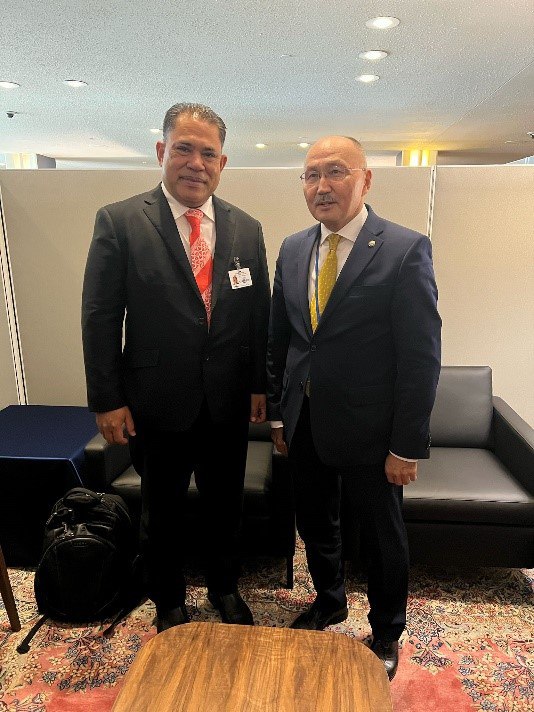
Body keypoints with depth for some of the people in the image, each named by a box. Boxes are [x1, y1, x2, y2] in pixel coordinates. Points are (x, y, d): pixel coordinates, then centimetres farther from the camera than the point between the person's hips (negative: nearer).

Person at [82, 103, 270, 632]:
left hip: (228, 404, 3)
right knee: (163, 513, 18)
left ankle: (224, 588, 47)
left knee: (225, 505, 20)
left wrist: (259, 385, 5)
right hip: (158, 404, -2)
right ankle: (169, 604, 44)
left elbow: (258, 313, 5)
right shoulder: (119, 221, -8)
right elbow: (100, 318, -8)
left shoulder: (246, 229, 2)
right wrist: (107, 400, -10)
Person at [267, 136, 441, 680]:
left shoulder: (406, 250, -12)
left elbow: (422, 354, -14)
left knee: (382, 537, 16)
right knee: (315, 524, 21)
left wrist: (407, 446, -14)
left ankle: (385, 634, 42)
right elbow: (278, 339, 8)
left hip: (369, 430, -4)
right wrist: (278, 413, 9)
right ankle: (329, 602, 49)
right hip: (305, 425, 5)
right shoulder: (292, 249, 4)